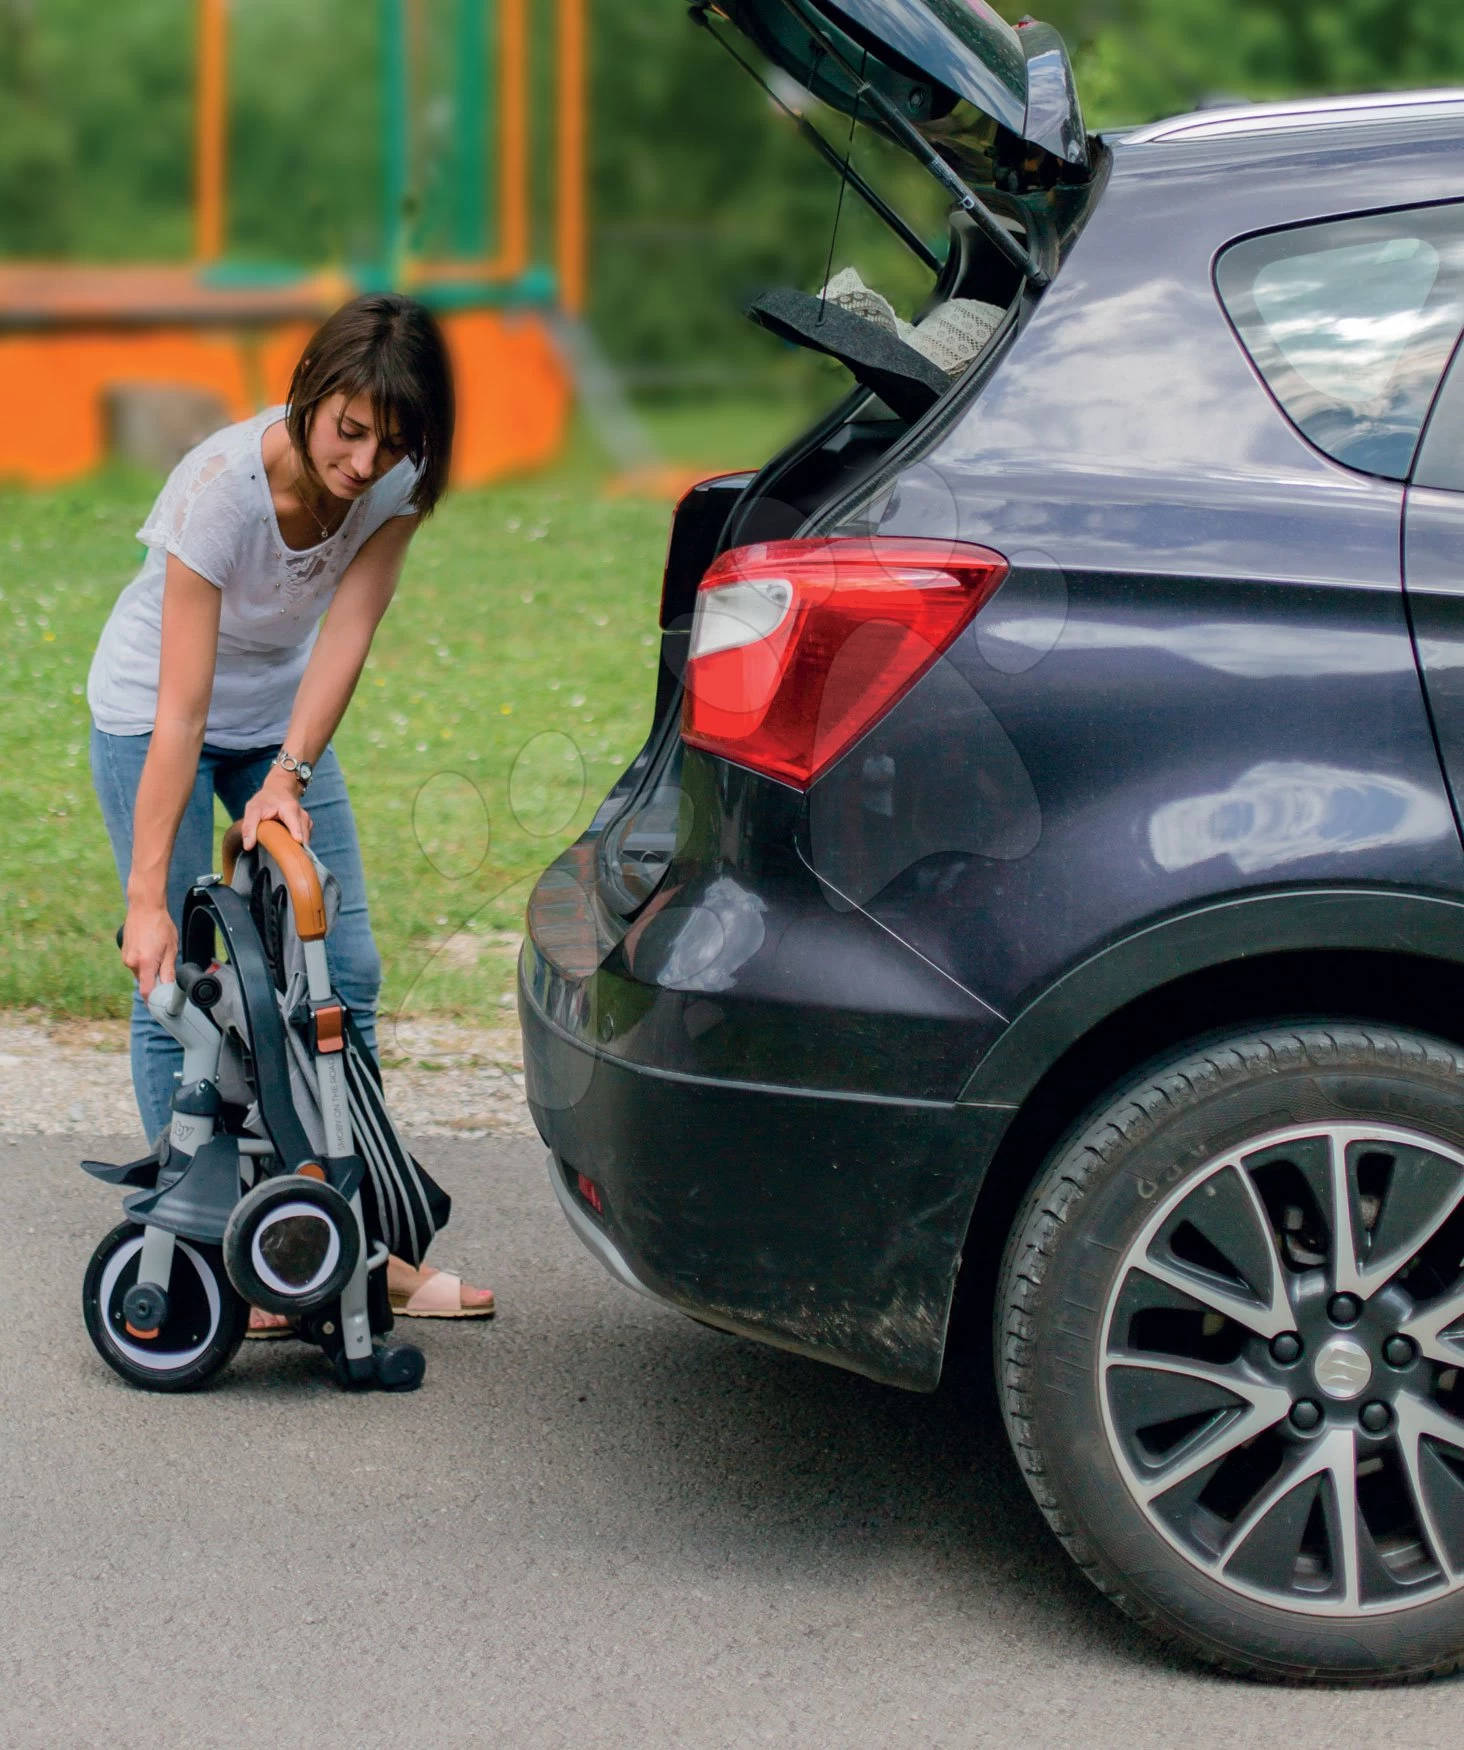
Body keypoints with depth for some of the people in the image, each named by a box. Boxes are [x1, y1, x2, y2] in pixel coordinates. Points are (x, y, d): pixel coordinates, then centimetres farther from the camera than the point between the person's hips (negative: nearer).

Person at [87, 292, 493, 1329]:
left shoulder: (394, 481, -21)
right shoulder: (223, 488, -35)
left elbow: (345, 638, -23)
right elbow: (180, 717, -35)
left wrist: (288, 778, -37)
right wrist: (147, 900, -35)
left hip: (284, 712, 5)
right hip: (147, 712, -5)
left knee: (342, 970, 2)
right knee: (177, 982, -9)